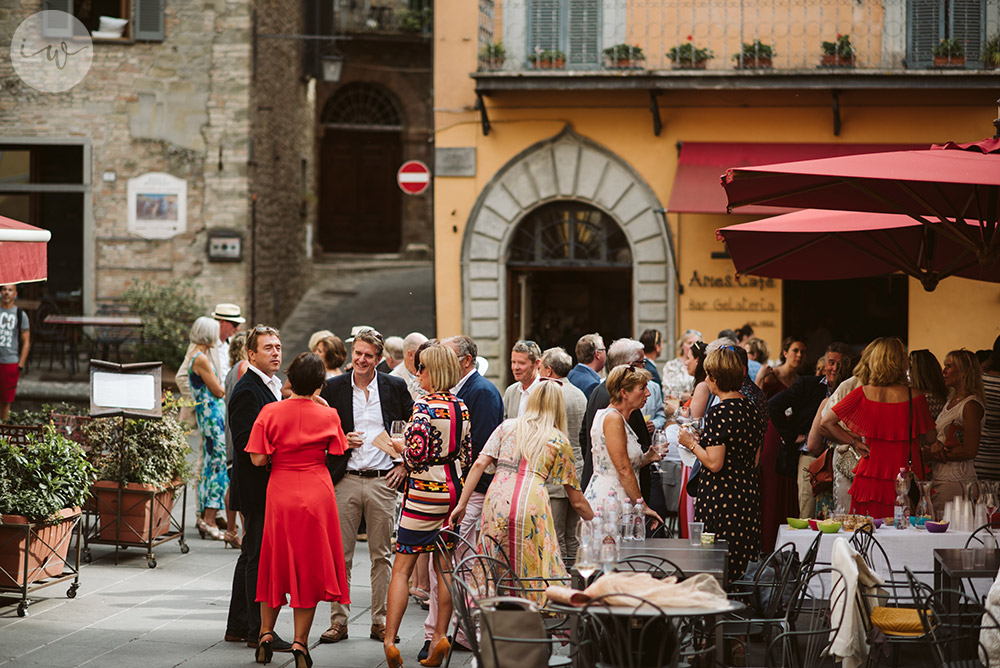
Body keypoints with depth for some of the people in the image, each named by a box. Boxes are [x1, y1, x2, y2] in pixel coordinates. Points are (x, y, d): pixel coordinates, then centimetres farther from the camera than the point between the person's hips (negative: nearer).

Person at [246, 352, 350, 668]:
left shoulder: (271, 412, -8)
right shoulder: (328, 416, -6)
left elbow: (258, 459, -10)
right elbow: (337, 456, 3)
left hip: (280, 493, 1)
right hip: (317, 495, -1)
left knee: (276, 562, 17)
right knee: (310, 567, 6)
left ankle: (265, 633, 19)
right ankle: (300, 642, 3)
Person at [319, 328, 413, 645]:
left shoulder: (395, 387, 4)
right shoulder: (334, 388, 4)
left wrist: (405, 464, 3)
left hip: (382, 480, 0)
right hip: (344, 479, 0)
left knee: (382, 555, 5)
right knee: (340, 554, 1)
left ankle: (380, 621, 11)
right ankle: (339, 621, 7)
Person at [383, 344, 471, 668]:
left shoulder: (424, 406, -15)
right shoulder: (461, 407, 6)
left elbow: (417, 452, -23)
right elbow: (466, 455, 10)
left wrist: (400, 450, -4)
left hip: (425, 492, -6)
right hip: (454, 489, 6)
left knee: (401, 567, -3)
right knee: (444, 566, 12)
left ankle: (389, 641, -10)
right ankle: (440, 636, 8)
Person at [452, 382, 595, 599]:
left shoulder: (507, 427, 20)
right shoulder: (559, 441, 14)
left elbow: (480, 464, 8)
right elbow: (577, 501, 16)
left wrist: (461, 504, 9)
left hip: (497, 502, 2)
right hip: (531, 505, -2)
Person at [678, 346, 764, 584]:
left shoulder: (719, 413, -15)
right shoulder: (750, 408, 9)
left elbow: (714, 463, -20)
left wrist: (692, 443, -3)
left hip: (721, 499, -8)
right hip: (748, 493, 8)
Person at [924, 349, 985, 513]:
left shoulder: (971, 405, -10)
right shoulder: (950, 402, 19)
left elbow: (970, 451, -15)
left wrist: (930, 455, -12)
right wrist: (934, 444, -4)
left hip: (956, 480, -8)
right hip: (938, 478, 8)